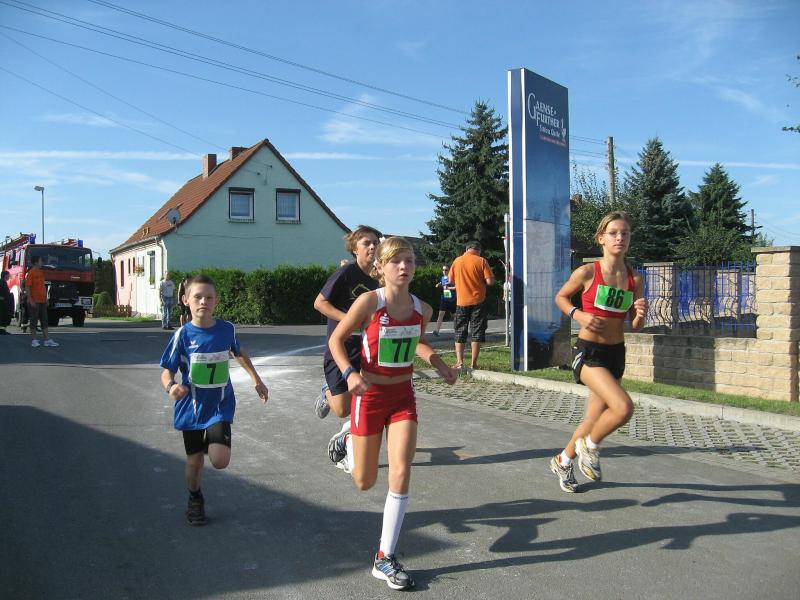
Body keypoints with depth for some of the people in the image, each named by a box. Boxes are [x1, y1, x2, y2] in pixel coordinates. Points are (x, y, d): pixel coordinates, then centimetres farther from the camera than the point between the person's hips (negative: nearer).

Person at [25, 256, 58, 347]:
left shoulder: (41, 272, 13)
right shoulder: (31, 273, -10)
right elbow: (27, 287, -14)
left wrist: (46, 298, 15)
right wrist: (30, 300, -19)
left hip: (42, 301, 7)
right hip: (34, 301, -7)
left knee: (44, 320, 6)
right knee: (34, 321, 0)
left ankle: (47, 340, 7)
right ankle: (33, 340, 7)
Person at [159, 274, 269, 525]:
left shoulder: (227, 329, -6)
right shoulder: (183, 334, -12)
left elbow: (239, 352, 15)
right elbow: (167, 371, -8)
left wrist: (257, 380, 18)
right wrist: (171, 386, -30)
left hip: (220, 405, 0)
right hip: (192, 407, 0)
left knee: (220, 461, -14)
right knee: (194, 459, 10)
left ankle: (211, 442, 22)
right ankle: (195, 501, 39)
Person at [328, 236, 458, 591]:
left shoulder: (422, 309, -3)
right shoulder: (370, 301, -17)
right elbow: (336, 339, -9)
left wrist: (440, 365, 2)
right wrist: (349, 373, -26)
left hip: (403, 396, 3)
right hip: (370, 395, -3)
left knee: (401, 473, -12)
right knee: (365, 482, 9)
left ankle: (385, 558, 2)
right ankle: (348, 440, 45)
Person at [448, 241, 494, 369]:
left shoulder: (457, 261, 2)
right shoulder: (481, 261, -6)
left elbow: (451, 279, 10)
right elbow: (490, 281, -10)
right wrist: (481, 280, 10)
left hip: (461, 302, 2)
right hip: (478, 301, -2)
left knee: (460, 332, 10)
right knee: (477, 331, 5)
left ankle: (459, 362, 2)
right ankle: (473, 363, 3)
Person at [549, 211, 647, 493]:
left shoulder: (635, 279, 1)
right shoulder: (586, 273, -10)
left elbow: (635, 327, 8)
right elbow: (560, 297, 6)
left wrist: (640, 315, -15)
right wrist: (579, 315, -12)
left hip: (616, 354, 6)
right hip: (589, 352, -5)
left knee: (595, 418, 15)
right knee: (624, 408, -24)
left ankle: (562, 461, 40)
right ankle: (589, 446, 5)